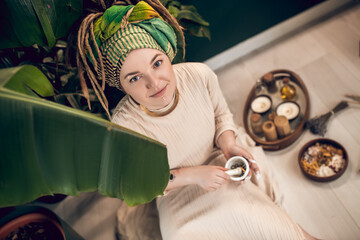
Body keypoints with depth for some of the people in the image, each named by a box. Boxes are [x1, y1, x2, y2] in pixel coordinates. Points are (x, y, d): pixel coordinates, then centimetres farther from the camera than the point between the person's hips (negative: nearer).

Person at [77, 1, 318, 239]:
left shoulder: (200, 75, -21)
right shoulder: (124, 129, -30)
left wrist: (228, 144, -18)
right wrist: (191, 175, -22)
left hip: (219, 165, 2)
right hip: (181, 198, -1)